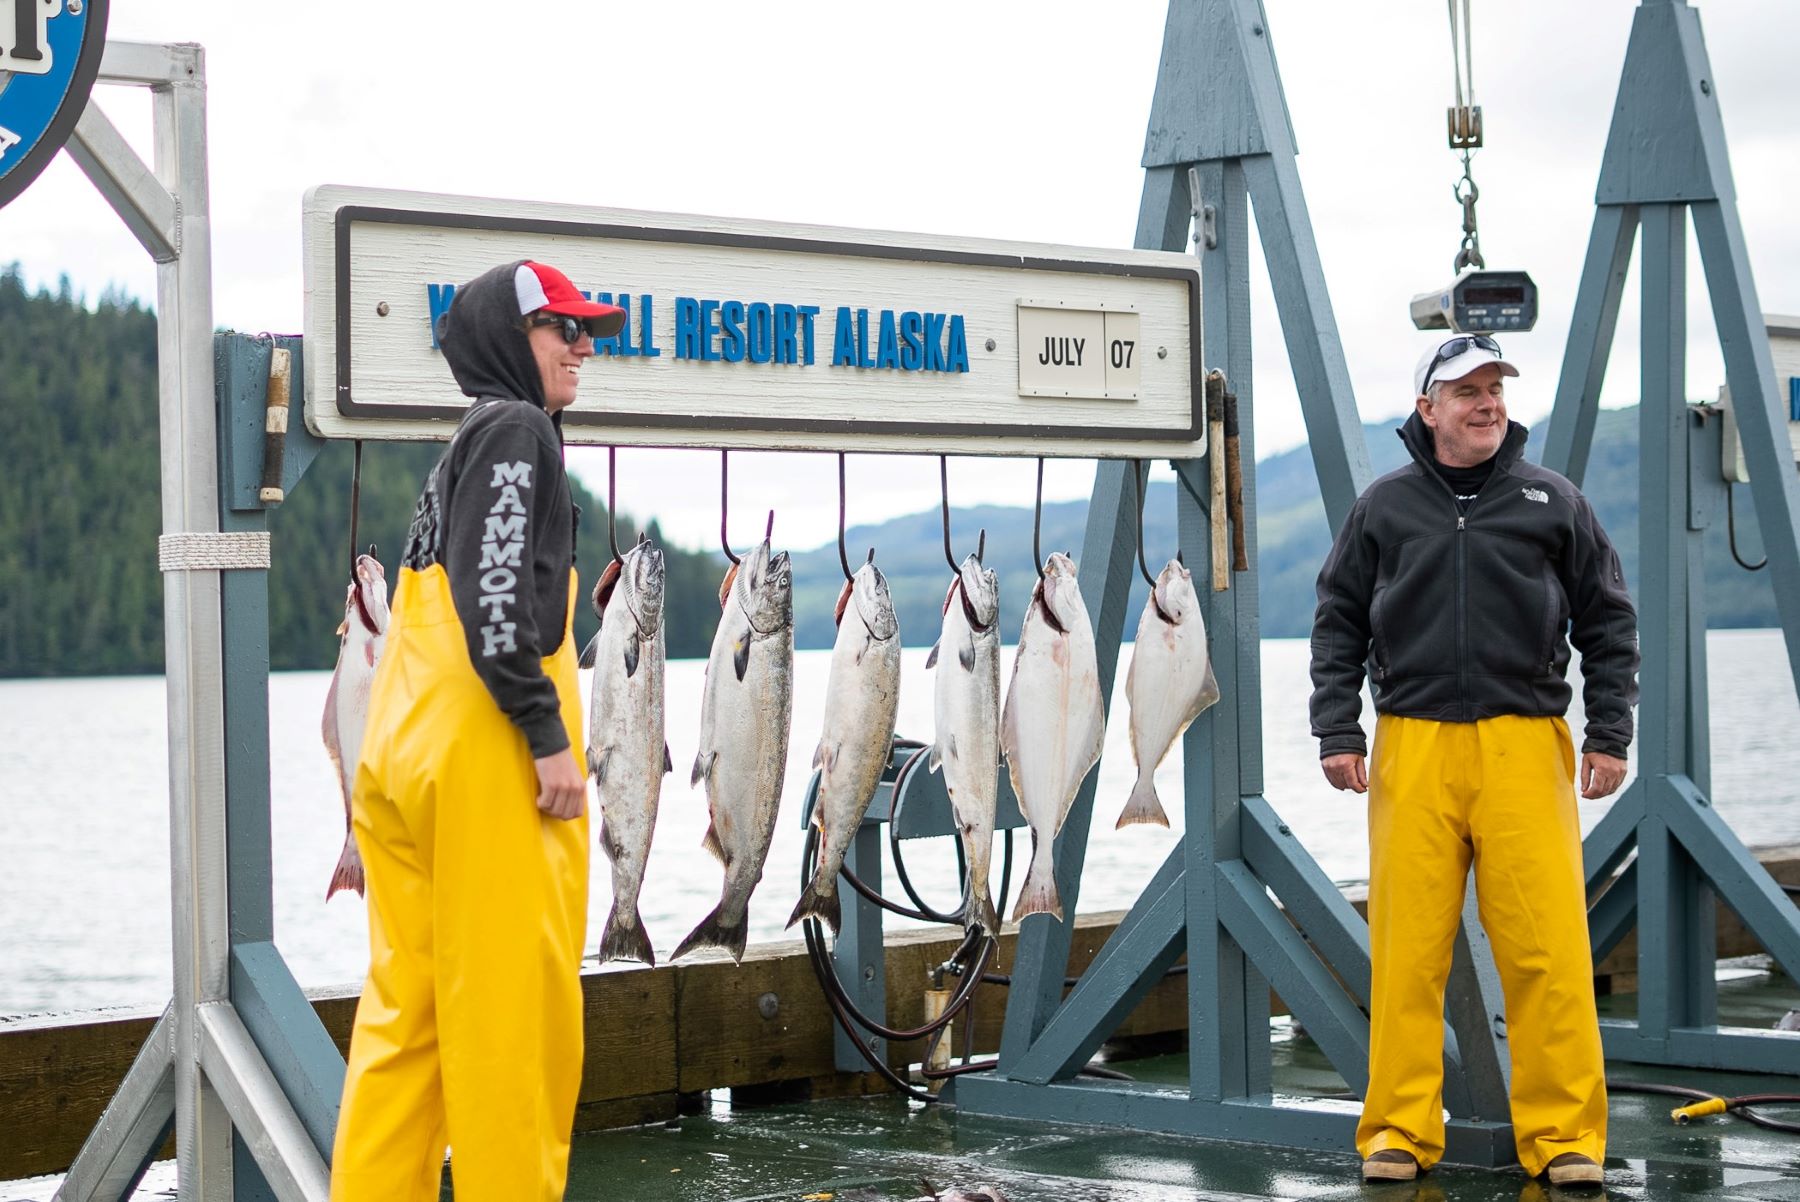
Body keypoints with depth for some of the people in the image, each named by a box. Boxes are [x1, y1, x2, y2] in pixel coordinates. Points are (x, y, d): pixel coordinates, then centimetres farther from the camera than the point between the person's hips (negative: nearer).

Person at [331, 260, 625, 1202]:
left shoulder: (466, 446, 24)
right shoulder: (515, 429, -5)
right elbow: (494, 594, -17)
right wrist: (547, 735, -17)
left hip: (404, 760, 10)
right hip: (487, 757, -10)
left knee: (408, 1002, 9)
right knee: (513, 998, -6)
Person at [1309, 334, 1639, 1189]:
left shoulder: (1553, 502, 9)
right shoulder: (1383, 508, 10)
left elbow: (1609, 623, 13)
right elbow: (1339, 627, 13)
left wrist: (1609, 734, 5)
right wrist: (1337, 732, 3)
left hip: (1526, 748, 0)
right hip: (1414, 748, 1)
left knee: (1548, 949, -5)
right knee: (1407, 949, -1)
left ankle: (1563, 1135, 3)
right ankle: (1400, 1132, 8)